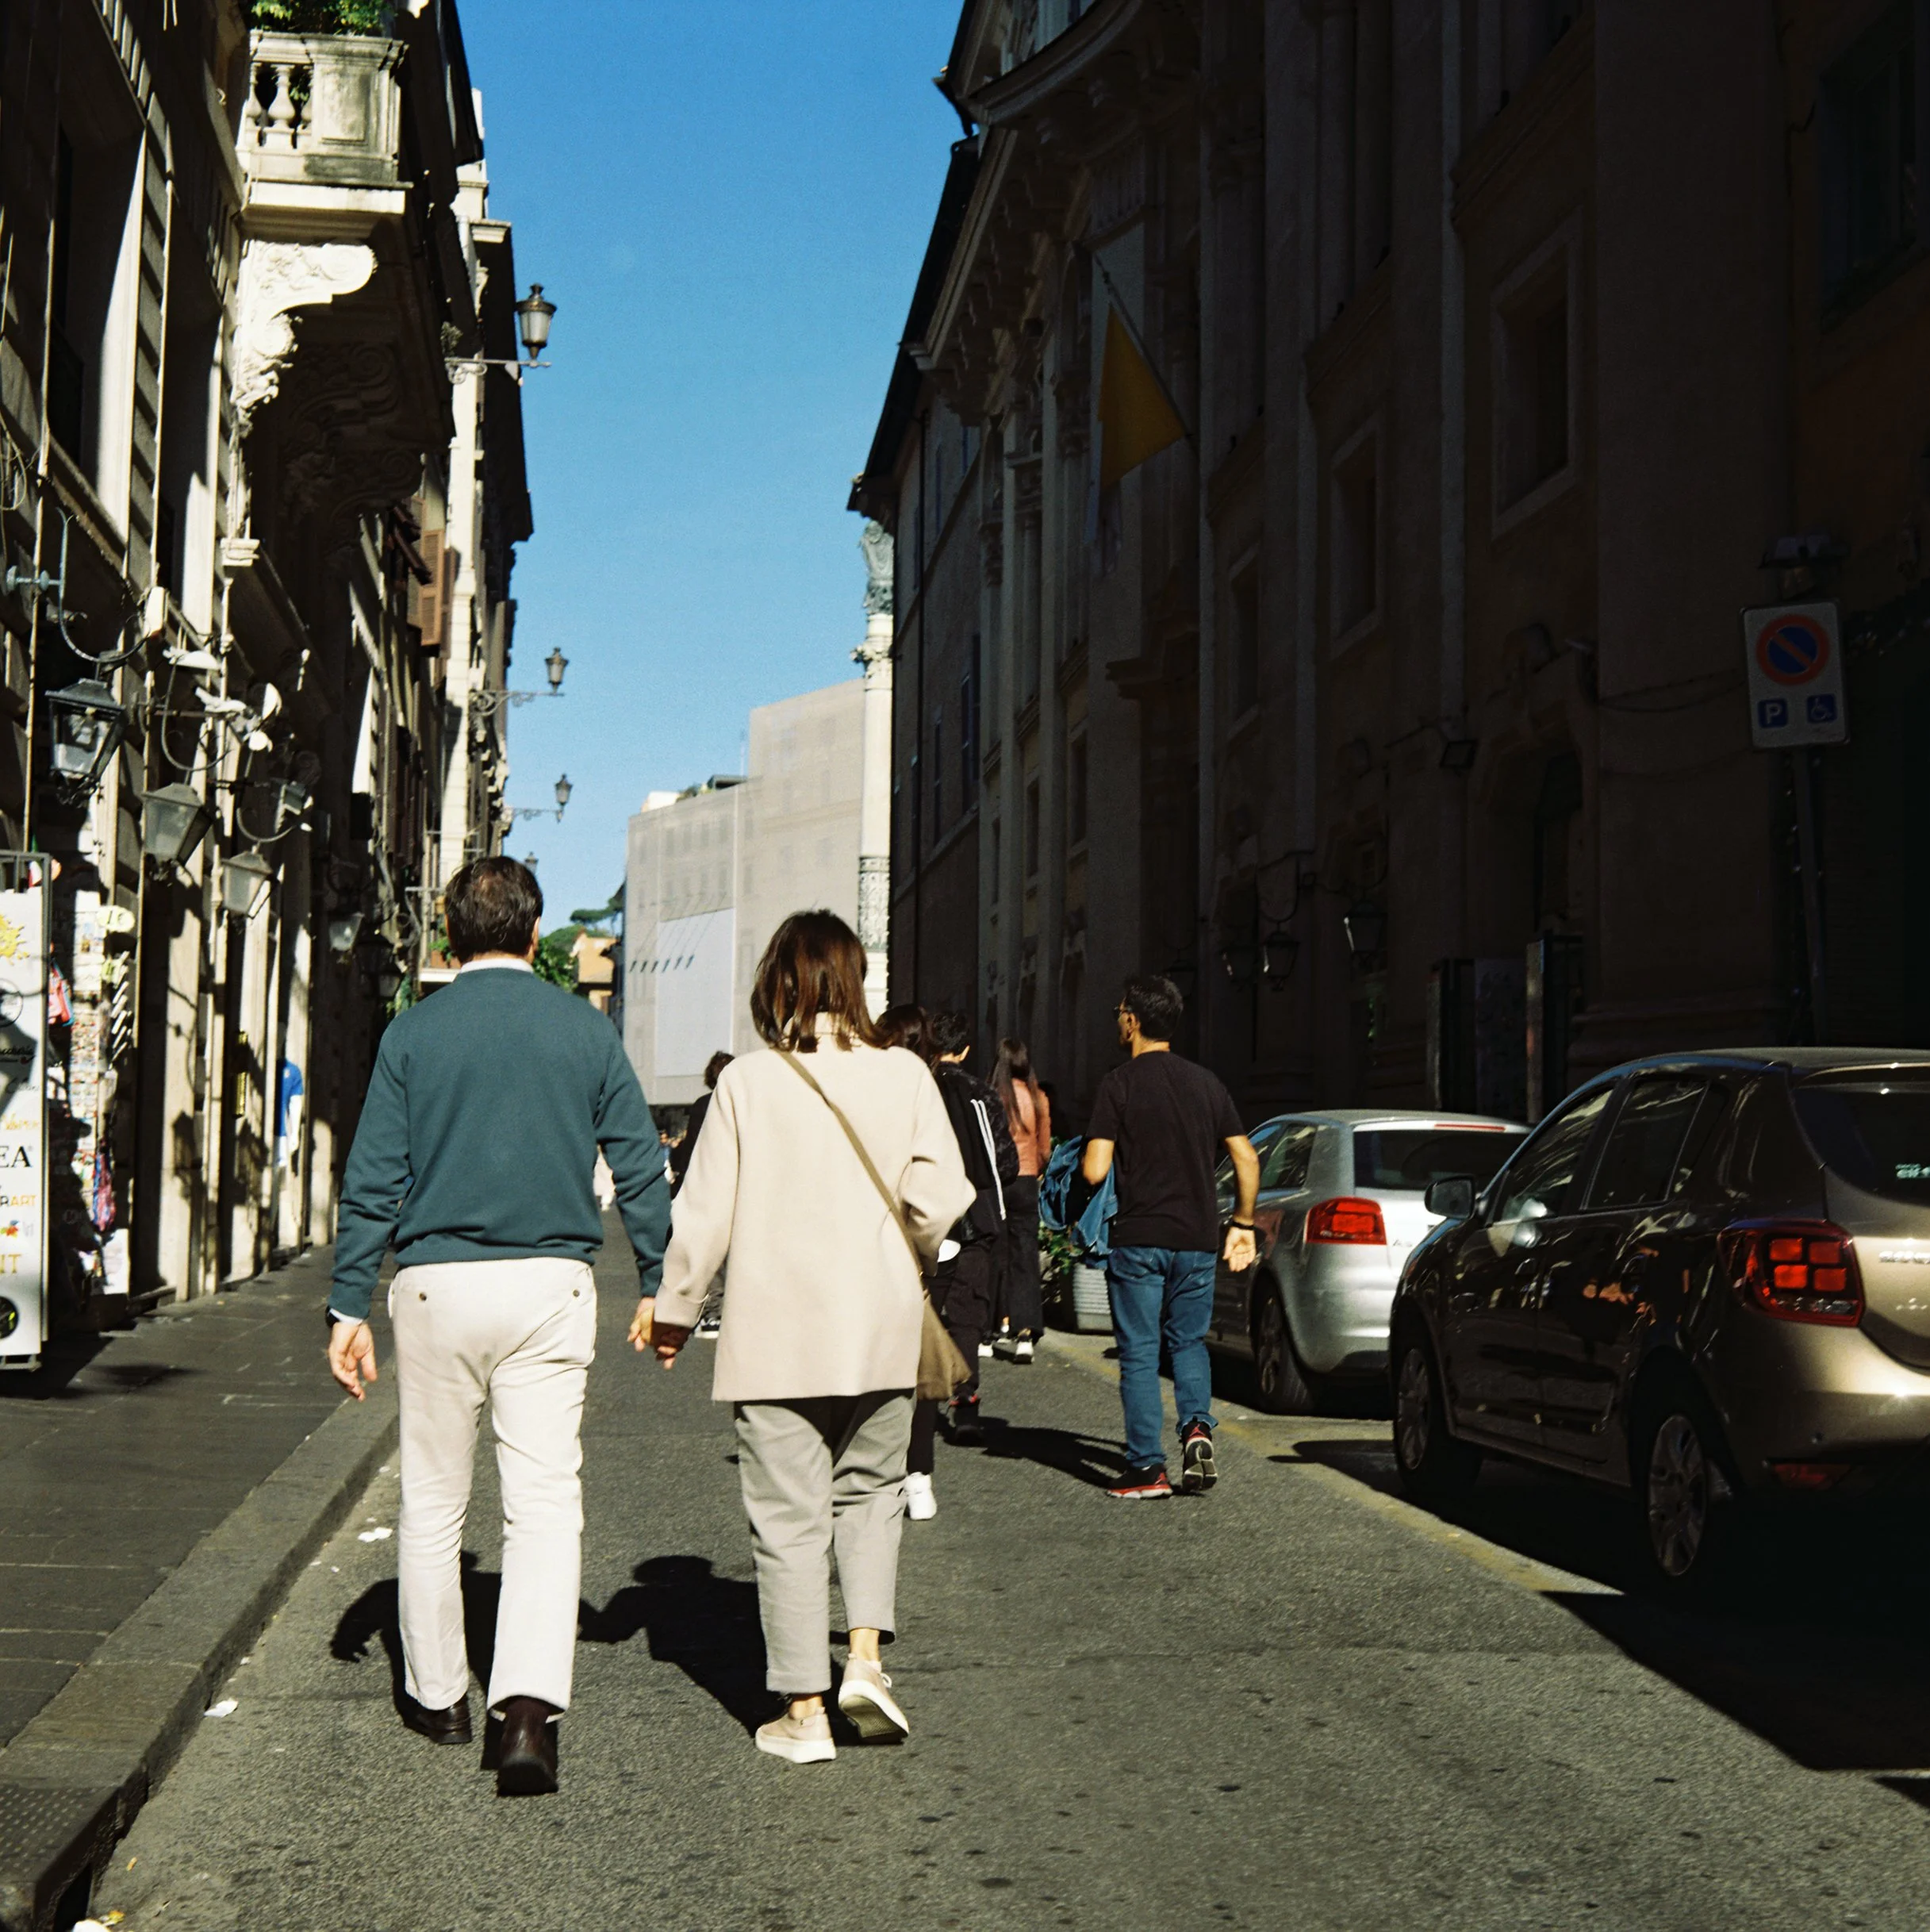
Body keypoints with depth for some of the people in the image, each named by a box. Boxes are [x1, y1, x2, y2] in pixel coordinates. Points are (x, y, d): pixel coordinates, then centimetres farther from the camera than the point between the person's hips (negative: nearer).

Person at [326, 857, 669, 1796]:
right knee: (546, 1499, -1)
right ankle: (529, 1702, -16)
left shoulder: (414, 1033, 0)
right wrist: (660, 1288, 13)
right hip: (551, 1285, 0)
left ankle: (438, 1693, 26)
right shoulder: (586, 1030, 1)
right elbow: (641, 1171, 3)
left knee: (433, 1500, 14)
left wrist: (350, 1306, 3)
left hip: (438, 1284, 0)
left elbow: (373, 1179, -2)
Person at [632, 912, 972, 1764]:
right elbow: (942, 1196, -4)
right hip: (879, 1331, 2)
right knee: (870, 1489, 20)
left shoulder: (747, 1082, -7)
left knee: (789, 1518, 5)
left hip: (775, 1333, -2)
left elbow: (704, 1213, -4)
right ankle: (865, 1657, 5)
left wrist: (671, 1308, 10)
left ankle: (804, 1710, 8)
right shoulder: (903, 1074, -3)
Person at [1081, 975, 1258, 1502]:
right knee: (1189, 1341, 19)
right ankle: (1197, 1425, -4)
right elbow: (1247, 1159, 8)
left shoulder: (1118, 1085, -7)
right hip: (1198, 1237, 4)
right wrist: (1242, 1223, 18)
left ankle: (1147, 1467, 2)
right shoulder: (1206, 1082, 7)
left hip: (1138, 1238, -4)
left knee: (1139, 1352, 3)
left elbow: (1094, 1171, -13)